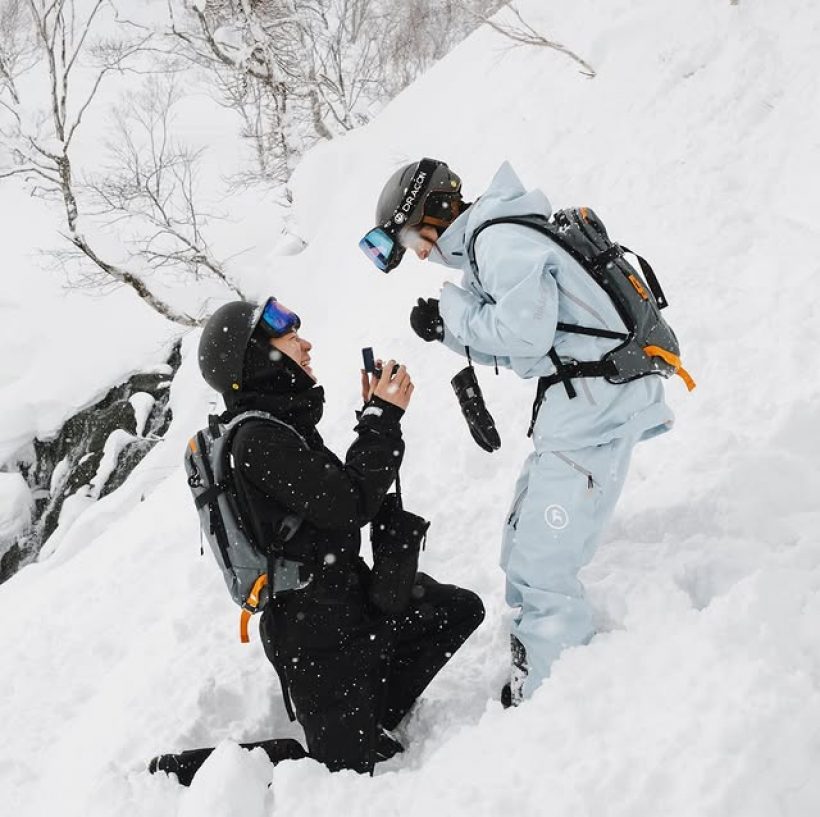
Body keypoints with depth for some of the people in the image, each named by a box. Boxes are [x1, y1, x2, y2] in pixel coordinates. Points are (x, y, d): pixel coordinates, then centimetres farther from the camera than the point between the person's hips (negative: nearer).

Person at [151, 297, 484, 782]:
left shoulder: (279, 427, 8)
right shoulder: (260, 439, -23)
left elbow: (338, 492, 10)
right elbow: (350, 503, -25)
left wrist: (376, 416, 2)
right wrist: (383, 418, -17)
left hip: (348, 597, 9)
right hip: (316, 628, -9)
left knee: (460, 610, 11)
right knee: (347, 768, 3)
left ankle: (369, 722, 16)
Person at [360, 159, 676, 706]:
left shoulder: (500, 241, -13)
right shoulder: (484, 246, 18)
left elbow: (525, 331, -24)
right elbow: (508, 350, 21)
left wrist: (455, 308, -9)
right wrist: (449, 328, 6)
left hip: (598, 402, -11)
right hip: (574, 403, 11)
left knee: (540, 566, -9)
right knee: (522, 552, 19)